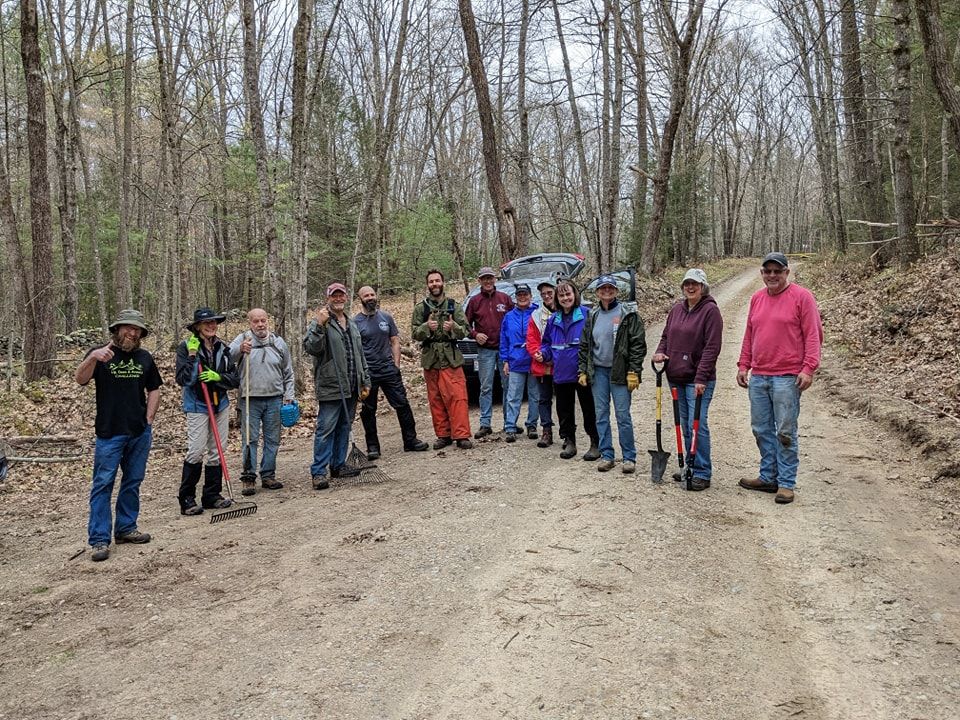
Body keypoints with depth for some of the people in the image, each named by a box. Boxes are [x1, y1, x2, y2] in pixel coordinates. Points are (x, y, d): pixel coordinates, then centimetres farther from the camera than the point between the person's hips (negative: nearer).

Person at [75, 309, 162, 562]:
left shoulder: (144, 357, 10)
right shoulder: (100, 353, -3)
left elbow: (154, 390, 17)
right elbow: (80, 379, -18)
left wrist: (148, 420, 6)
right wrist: (92, 357, -36)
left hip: (140, 433, 5)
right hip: (109, 433, -4)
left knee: (133, 482, 12)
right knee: (103, 484, -4)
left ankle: (125, 528, 25)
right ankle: (99, 539, 0)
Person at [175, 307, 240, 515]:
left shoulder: (223, 348, 6)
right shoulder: (186, 348, -6)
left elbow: (235, 378, 4)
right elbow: (183, 379, -14)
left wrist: (218, 377, -14)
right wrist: (192, 356, -20)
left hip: (221, 404, 5)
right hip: (197, 406, -5)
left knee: (216, 451, 8)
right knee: (196, 451, -11)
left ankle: (212, 496, 18)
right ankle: (187, 499, -1)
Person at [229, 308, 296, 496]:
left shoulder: (279, 342, 9)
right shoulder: (242, 340, 1)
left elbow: (288, 373, 15)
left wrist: (289, 395, 8)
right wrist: (240, 350, -36)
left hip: (274, 399, 3)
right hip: (250, 399, -3)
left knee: (272, 440, 8)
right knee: (250, 439, -1)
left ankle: (268, 475, 18)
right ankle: (248, 477, 5)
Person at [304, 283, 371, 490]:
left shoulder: (352, 325, 18)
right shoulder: (319, 323, -5)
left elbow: (360, 355, 23)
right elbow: (310, 348, -20)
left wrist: (365, 381, 19)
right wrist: (319, 325, -30)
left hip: (351, 388, 7)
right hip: (330, 388, -7)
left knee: (344, 428, 14)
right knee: (325, 430, -6)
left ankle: (338, 465, 24)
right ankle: (318, 472, -3)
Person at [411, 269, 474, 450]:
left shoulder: (454, 306, 7)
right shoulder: (420, 308, 7)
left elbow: (463, 332, 3)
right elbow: (415, 334, 3)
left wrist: (453, 327, -18)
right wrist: (427, 327, -17)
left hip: (452, 359, -1)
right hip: (430, 360, 1)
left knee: (457, 397, -8)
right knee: (436, 400, 5)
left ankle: (461, 435, -5)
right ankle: (443, 435, 14)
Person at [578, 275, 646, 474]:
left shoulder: (628, 315, -4)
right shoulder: (593, 316, 10)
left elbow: (638, 345, -7)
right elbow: (584, 346, 15)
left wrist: (633, 372, -12)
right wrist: (582, 371, 9)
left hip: (619, 372, -5)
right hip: (598, 371, 5)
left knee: (623, 415, -2)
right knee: (601, 415, 7)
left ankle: (629, 457, 8)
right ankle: (606, 455, 16)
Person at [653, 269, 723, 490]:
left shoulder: (710, 310, -9)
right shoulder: (676, 309, 11)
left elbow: (712, 347, -14)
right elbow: (666, 335, 23)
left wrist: (701, 378, -19)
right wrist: (660, 352, 0)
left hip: (698, 380, -7)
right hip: (676, 378, 7)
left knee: (697, 425, -8)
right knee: (685, 426, 14)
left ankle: (702, 473, 0)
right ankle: (691, 467, 25)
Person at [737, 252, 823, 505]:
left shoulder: (802, 297, -4)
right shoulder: (757, 298, 13)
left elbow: (813, 335, -8)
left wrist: (808, 368, -15)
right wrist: (743, 365, 15)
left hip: (787, 377, -6)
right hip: (757, 377, 6)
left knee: (785, 433, -2)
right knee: (762, 430, 11)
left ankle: (786, 484, 7)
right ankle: (768, 477, 22)